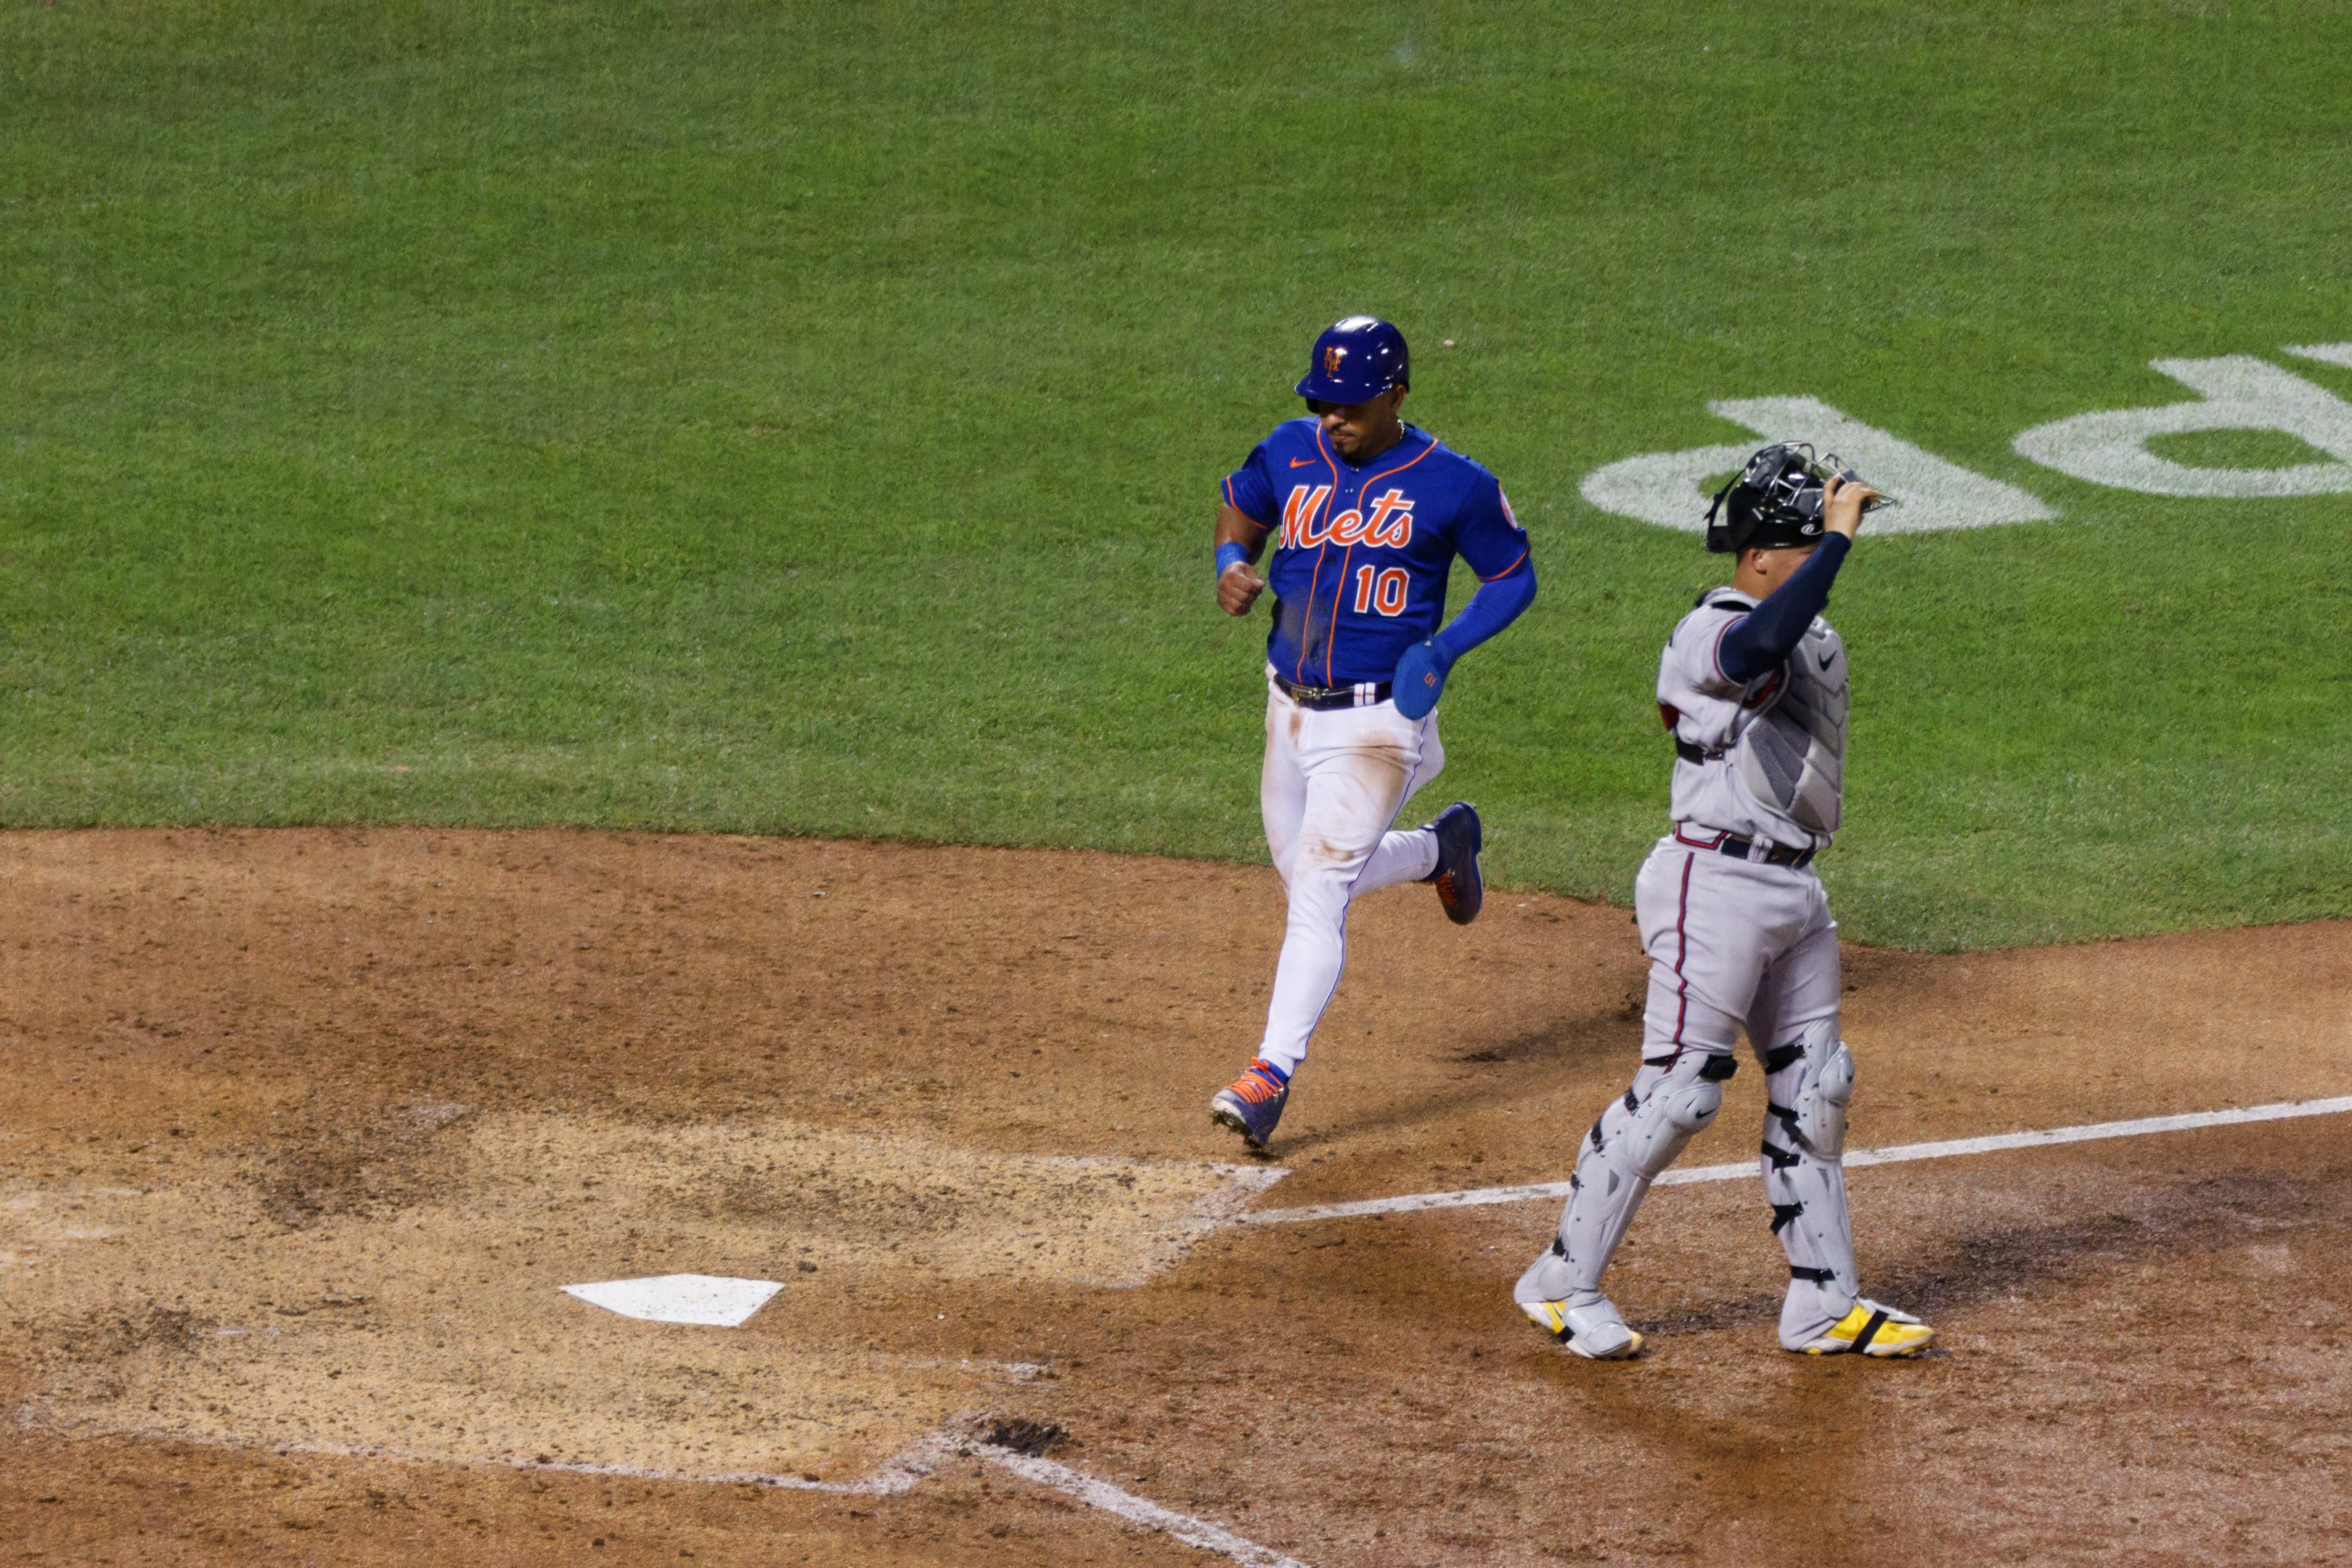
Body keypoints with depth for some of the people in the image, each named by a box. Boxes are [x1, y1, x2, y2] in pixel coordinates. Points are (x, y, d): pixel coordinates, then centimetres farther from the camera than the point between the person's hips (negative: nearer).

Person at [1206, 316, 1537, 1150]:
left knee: (1321, 889, -15)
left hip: (1377, 720, -6)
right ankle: (1439, 848, 48)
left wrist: (1444, 649, -15)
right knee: (1305, 875, 21)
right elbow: (1239, 508, 19)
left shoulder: (1452, 484, -11)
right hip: (1290, 706, 6)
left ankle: (1271, 1074, -17)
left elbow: (1513, 576, 0)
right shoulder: (1291, 452, 1)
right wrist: (1233, 564, -4)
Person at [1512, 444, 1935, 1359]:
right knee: (1679, 1088, -8)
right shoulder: (1713, 633, -18)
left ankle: (1823, 1305, 19)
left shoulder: (1812, 636, 14)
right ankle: (1562, 1283, 3)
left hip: (1794, 887, 10)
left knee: (1813, 1090, 11)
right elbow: (1760, 646, -41)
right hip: (1719, 881, -10)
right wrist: (1839, 536, -39)